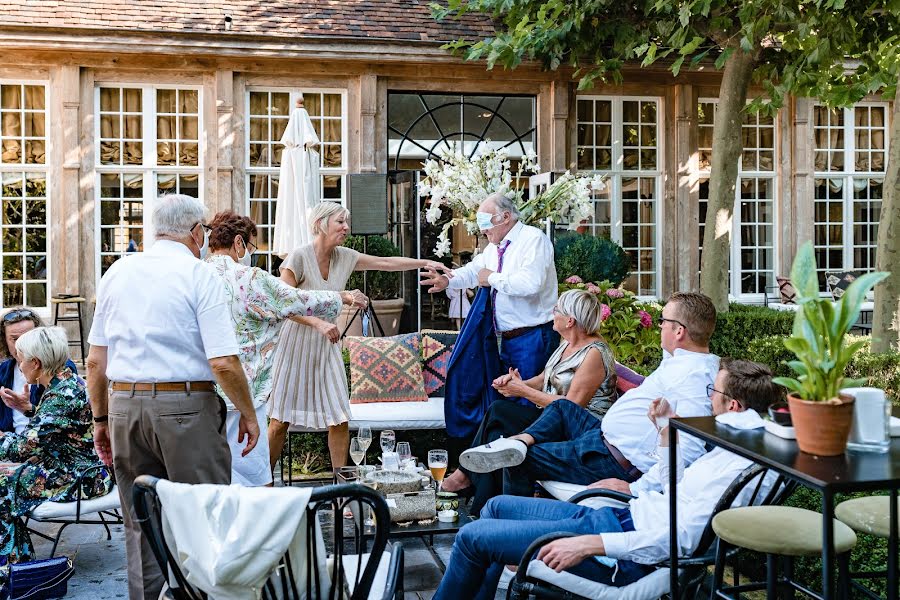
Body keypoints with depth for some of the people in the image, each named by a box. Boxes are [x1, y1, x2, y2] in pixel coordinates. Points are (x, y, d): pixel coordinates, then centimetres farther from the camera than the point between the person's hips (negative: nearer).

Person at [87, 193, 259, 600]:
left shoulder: (118, 272, 11)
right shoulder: (199, 275, -6)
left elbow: (95, 360, 12)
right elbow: (223, 362, -13)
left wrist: (101, 419, 19)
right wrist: (248, 414, -2)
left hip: (125, 404, 6)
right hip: (186, 406, -5)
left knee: (140, 525, 14)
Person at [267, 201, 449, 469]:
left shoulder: (344, 256, 4)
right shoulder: (299, 256, -14)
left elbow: (386, 262, 8)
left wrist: (425, 262, 2)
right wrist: (318, 323, -26)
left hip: (326, 344, 6)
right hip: (296, 342, -5)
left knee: (340, 420, 1)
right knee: (280, 421, 1)